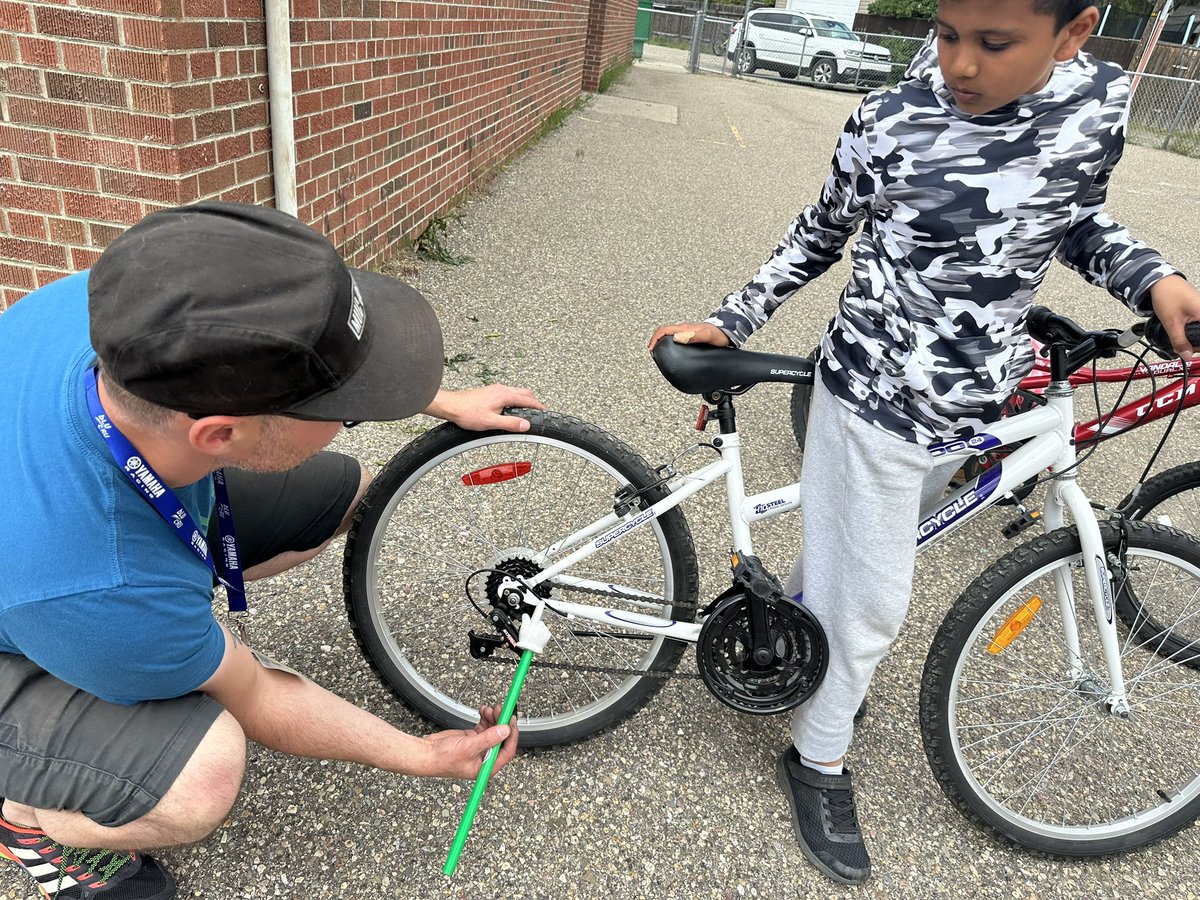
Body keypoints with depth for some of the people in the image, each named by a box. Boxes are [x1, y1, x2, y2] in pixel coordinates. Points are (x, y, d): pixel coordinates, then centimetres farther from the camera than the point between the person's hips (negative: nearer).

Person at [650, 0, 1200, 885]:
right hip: (874, 401, -4)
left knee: (853, 549, 23)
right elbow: (820, 236, -1)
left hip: (977, 406, 5)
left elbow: (1078, 219, 12)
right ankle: (819, 763, 27)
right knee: (870, 598, 5)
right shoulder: (890, 122, -14)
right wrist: (729, 321, -4)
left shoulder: (1101, 100, -4)